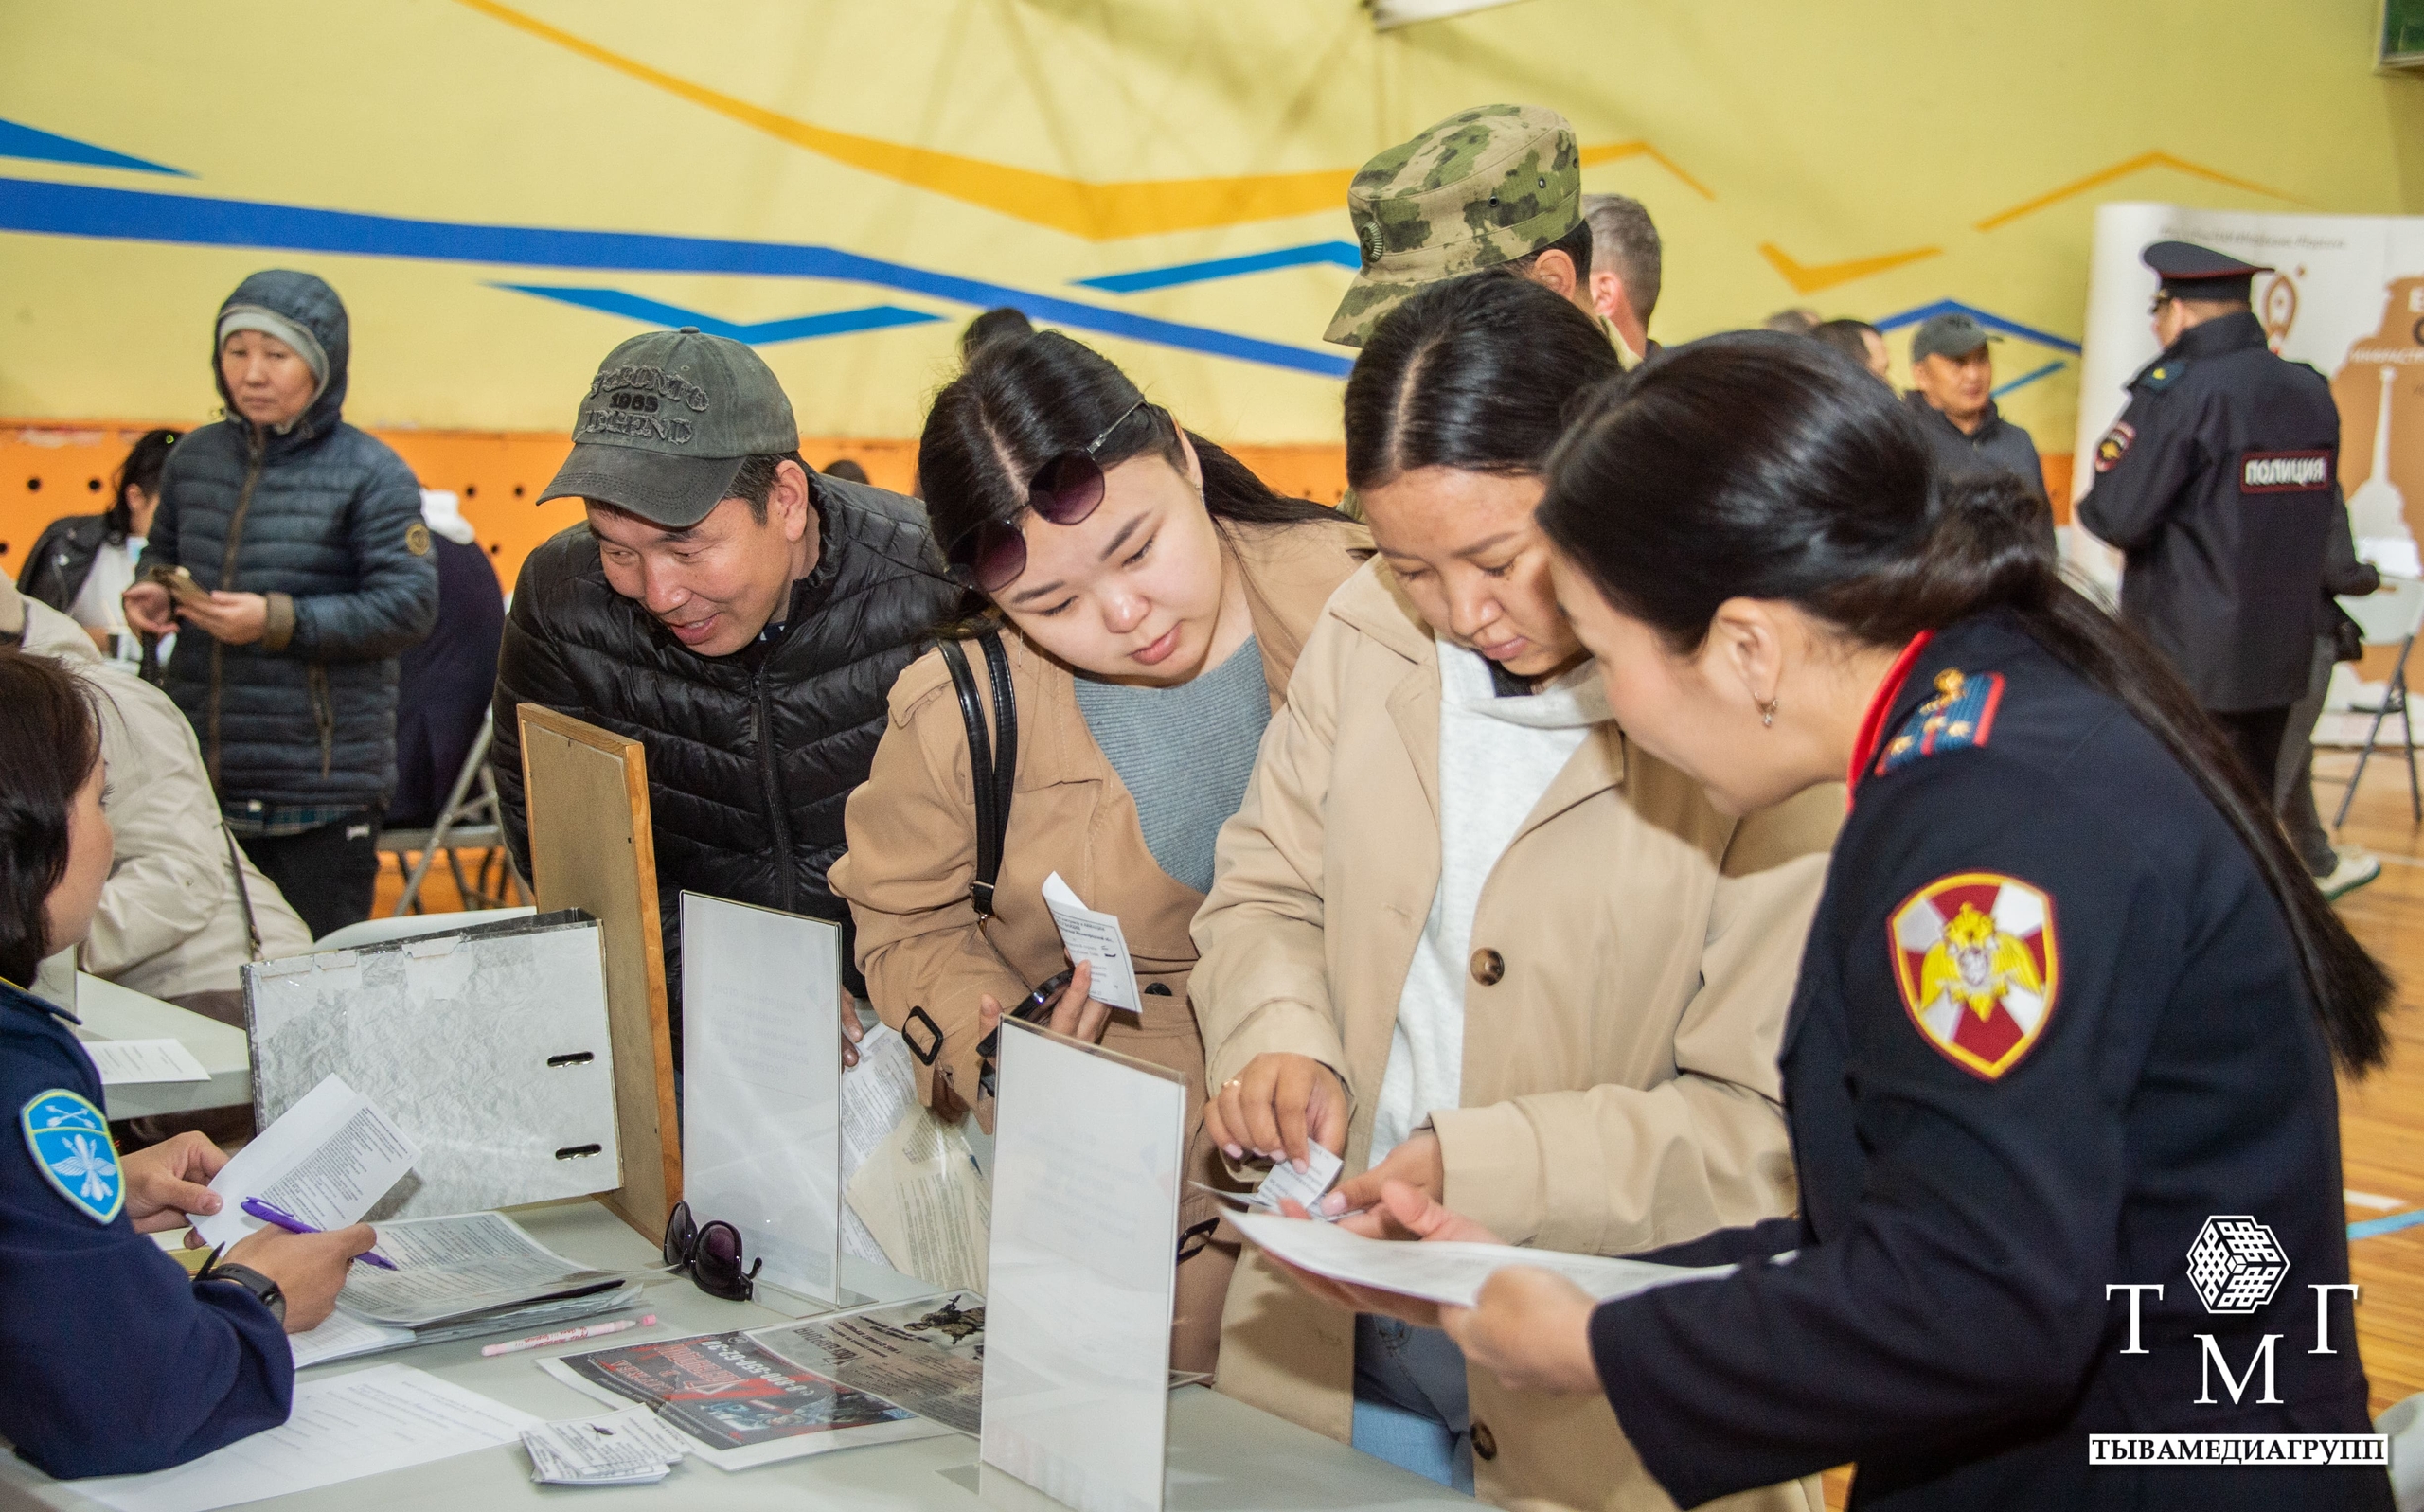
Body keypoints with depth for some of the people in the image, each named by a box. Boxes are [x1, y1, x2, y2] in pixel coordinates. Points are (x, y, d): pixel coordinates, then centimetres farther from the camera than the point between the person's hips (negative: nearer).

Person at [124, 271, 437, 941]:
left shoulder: (372, 474, -6)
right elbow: (162, 555, 25)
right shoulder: (194, 458, 10)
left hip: (321, 792, -5)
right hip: (200, 783, 5)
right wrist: (151, 592, 1)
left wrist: (280, 621, -20)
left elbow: (410, 606, -13)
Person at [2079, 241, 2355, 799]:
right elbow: (2327, 518, 15)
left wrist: (2090, 505, 4)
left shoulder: (2178, 391, -16)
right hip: (2281, 656, 7)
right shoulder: (2312, 392, 6)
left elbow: (2115, 516, -17)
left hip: (2186, 665, -7)